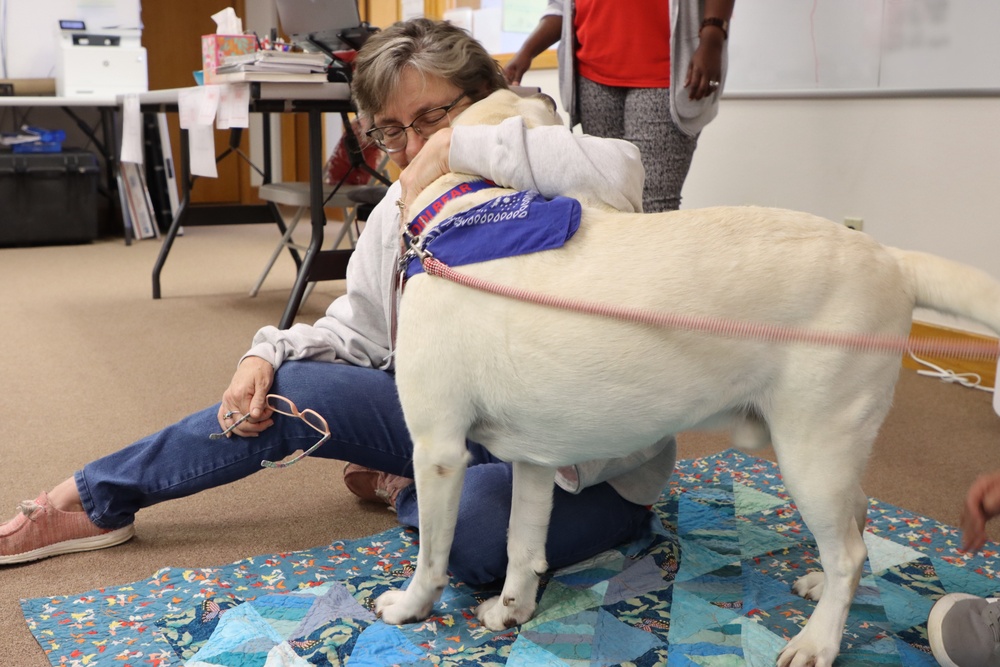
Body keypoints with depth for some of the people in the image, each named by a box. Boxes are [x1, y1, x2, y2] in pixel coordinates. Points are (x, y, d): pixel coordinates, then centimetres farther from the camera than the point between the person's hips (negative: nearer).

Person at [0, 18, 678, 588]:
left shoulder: (537, 188, -18)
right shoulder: (397, 211, 4)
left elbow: (622, 175, -42)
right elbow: (358, 331, 12)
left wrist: (458, 146, -36)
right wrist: (270, 355, -7)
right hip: (466, 418, 6)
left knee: (476, 523, -39)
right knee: (286, 396, -6)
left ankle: (416, 495, -1)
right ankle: (91, 502, 10)